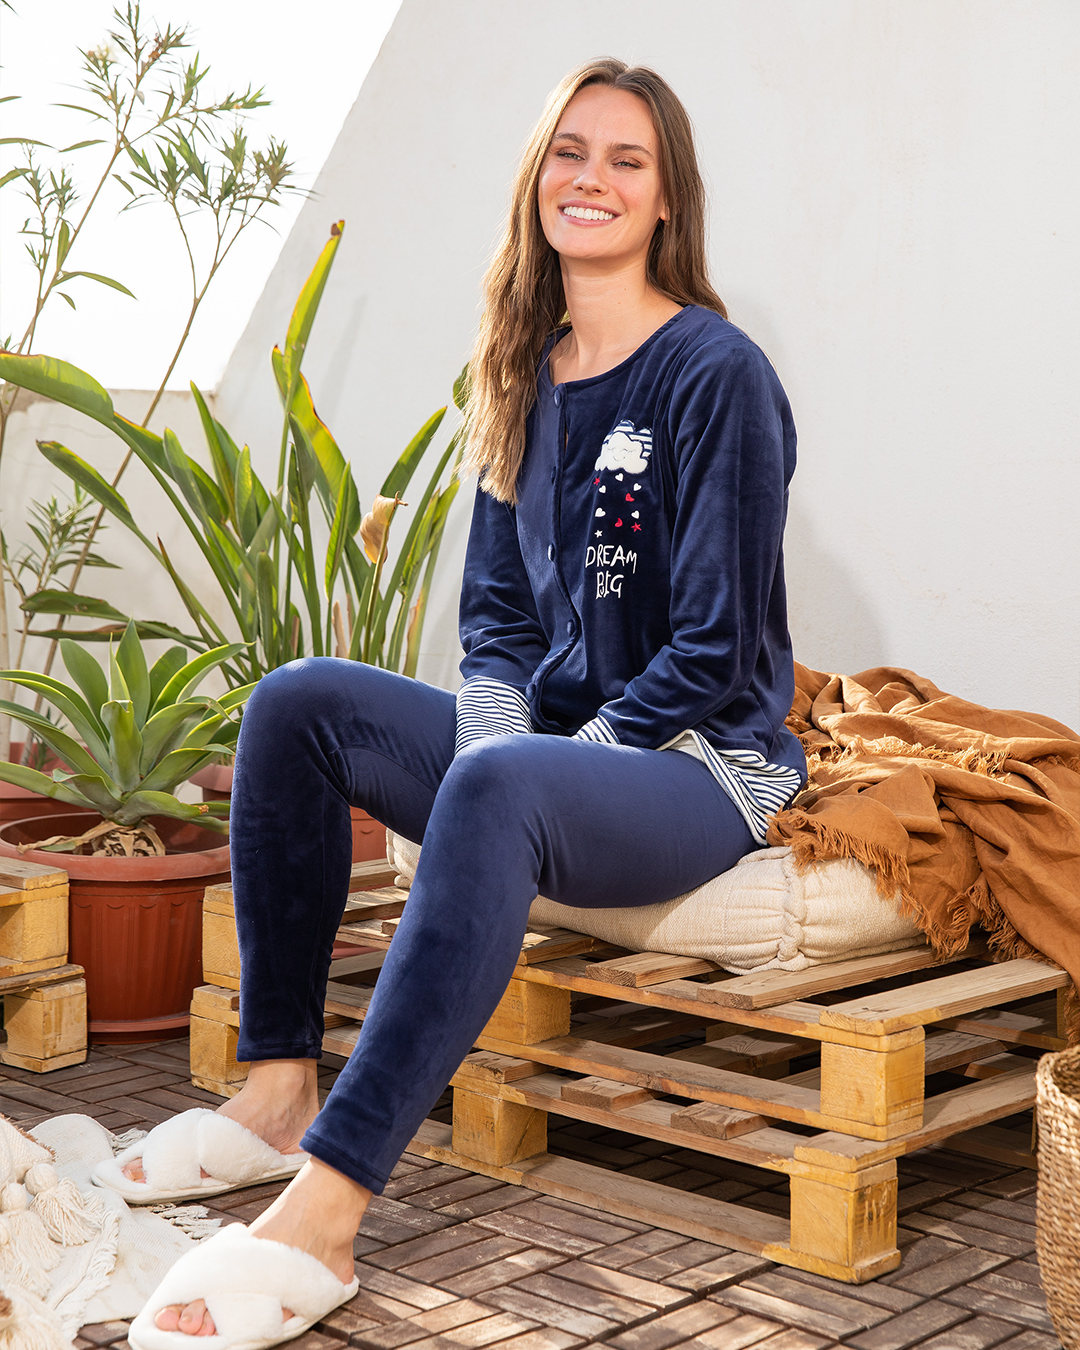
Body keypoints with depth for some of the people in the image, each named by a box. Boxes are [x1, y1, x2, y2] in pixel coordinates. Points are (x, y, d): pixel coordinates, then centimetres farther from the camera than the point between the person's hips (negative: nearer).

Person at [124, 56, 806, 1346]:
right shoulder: (524, 377, 11)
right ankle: (280, 1086, -9)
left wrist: (528, 762, -16)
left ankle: (324, 1209, -42)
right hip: (557, 744, 8)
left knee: (495, 791, -37)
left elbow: (716, 648, -15)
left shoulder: (714, 373, -11)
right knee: (298, 701, -7)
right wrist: (500, 738, -6)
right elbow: (495, 609, 13)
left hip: (701, 763, -7)